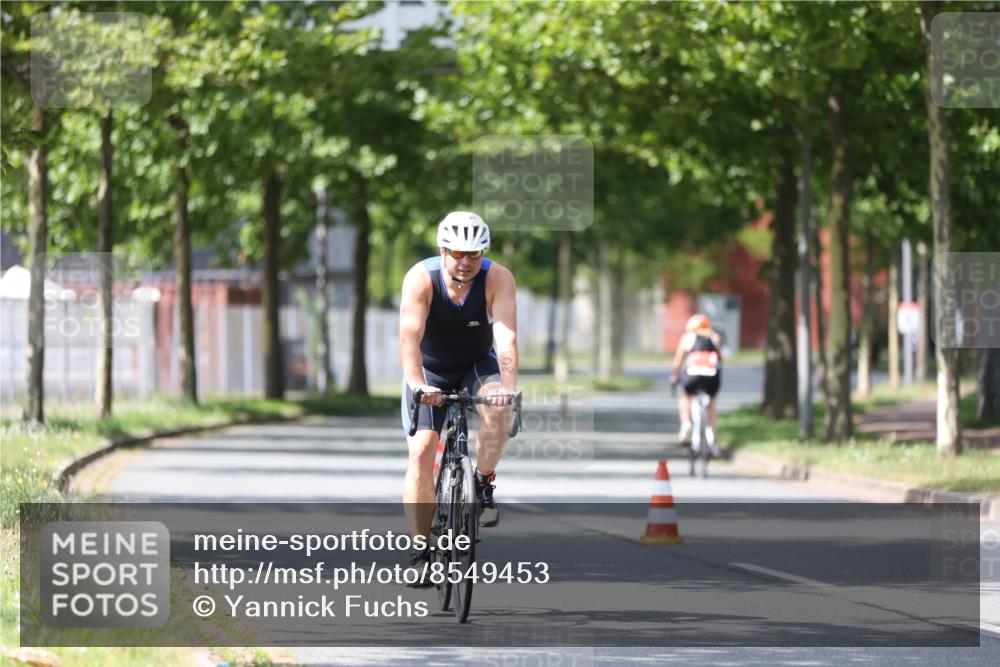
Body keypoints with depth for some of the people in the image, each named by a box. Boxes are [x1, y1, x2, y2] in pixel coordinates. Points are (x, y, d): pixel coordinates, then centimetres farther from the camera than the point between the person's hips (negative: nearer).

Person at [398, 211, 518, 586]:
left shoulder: (498, 279, -23)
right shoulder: (421, 279, -25)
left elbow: (506, 336, -34)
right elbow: (410, 334, -37)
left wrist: (508, 384, -50)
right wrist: (417, 383, -53)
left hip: (478, 366, 1)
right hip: (430, 372, -1)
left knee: (498, 408, -32)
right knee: (421, 453, -16)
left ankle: (484, 485, -10)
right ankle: (420, 552, -10)